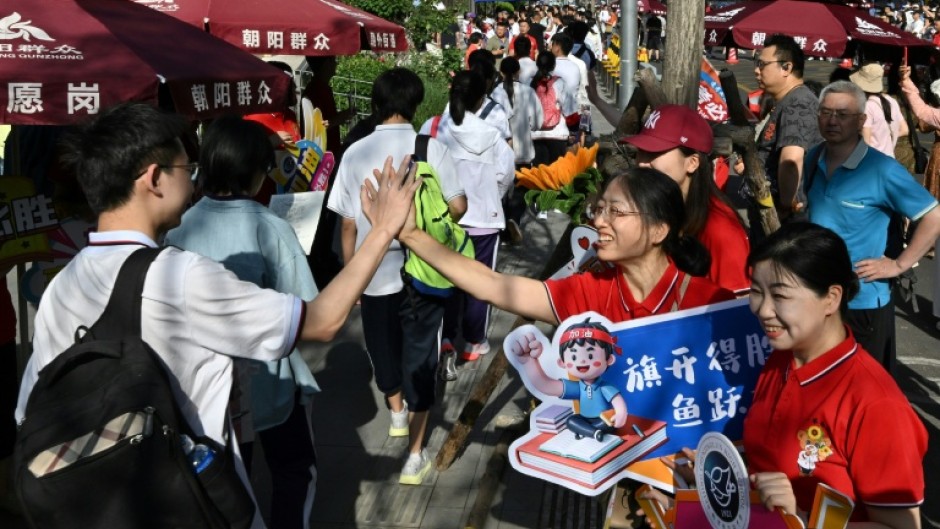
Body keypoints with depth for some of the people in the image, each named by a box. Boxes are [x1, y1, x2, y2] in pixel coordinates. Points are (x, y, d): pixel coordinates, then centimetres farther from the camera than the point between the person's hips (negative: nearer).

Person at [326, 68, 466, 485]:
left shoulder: (356, 153, -8)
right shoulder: (431, 148, -11)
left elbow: (348, 223, -4)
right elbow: (458, 206, -9)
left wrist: (350, 271, 9)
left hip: (374, 272, 2)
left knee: (383, 347, 24)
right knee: (418, 355, 8)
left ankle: (397, 412, 48)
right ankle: (415, 455, 11)